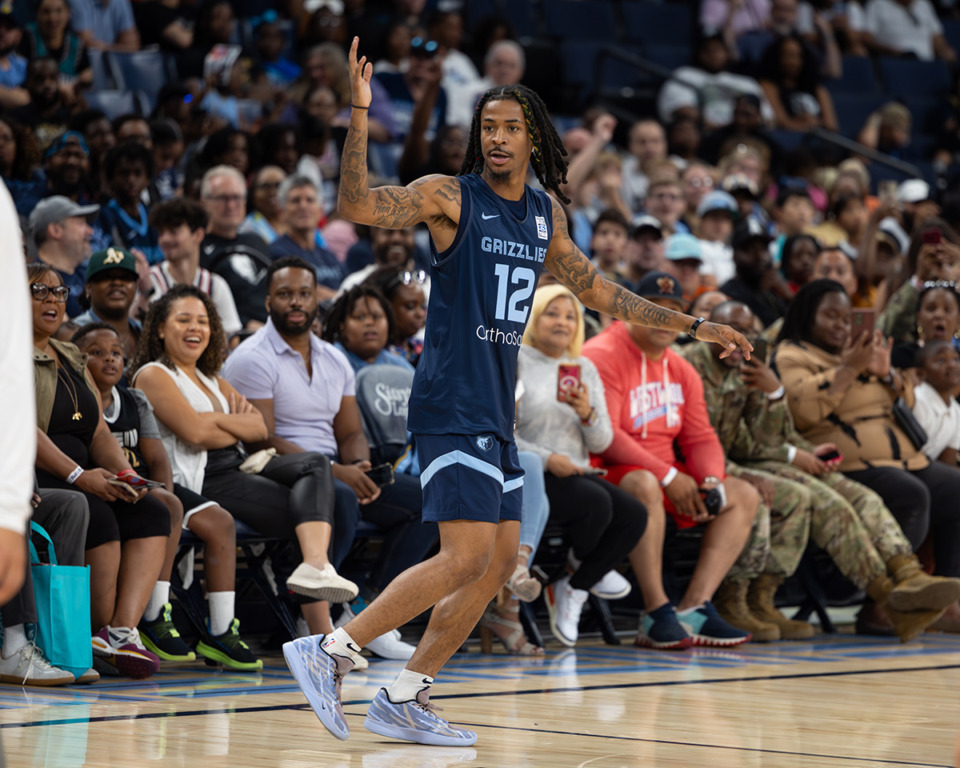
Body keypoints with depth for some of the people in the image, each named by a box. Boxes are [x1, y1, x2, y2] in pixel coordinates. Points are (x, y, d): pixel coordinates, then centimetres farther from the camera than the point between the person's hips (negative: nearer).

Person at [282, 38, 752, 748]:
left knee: (500, 563, 8)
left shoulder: (545, 214, 14)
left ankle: (406, 699, 12)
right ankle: (329, 651, -13)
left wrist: (694, 328, 26)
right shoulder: (451, 197, -6)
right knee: (466, 557, -18)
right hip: (452, 406, -8)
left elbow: (599, 292, 25)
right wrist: (360, 113, -31)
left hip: (495, 415, 8)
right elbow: (358, 203, -21)